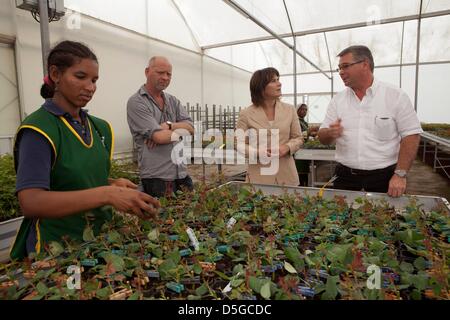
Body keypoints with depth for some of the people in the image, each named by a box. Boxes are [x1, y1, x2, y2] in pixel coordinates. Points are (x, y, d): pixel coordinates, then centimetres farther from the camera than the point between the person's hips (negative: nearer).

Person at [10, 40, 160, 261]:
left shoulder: (100, 128, 4)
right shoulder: (37, 129, -16)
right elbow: (31, 203, -27)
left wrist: (115, 185, -8)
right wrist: (106, 194, -37)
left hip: (101, 240, 6)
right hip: (54, 248, -6)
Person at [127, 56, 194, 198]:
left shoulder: (173, 101, 13)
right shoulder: (136, 102, -7)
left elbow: (190, 128, 1)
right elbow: (159, 137, -17)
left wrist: (169, 126, -15)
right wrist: (180, 131, 0)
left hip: (182, 174, 6)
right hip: (156, 177, -6)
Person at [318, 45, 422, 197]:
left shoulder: (396, 96, -5)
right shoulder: (337, 100, 4)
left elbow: (411, 135, -6)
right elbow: (323, 137, 4)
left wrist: (400, 174, -13)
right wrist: (330, 133, -19)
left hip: (384, 177, -2)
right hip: (345, 176, 2)